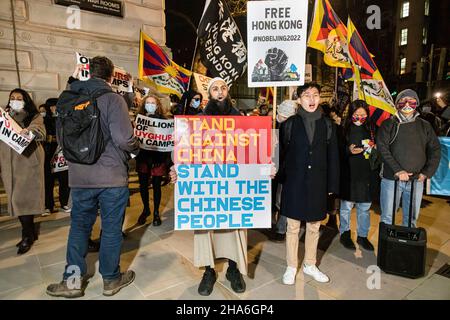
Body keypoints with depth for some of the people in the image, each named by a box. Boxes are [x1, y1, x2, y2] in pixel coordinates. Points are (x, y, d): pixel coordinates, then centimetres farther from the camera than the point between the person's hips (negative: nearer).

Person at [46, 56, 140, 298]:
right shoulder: (112, 99, -12)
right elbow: (124, 139, -20)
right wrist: (136, 147, 0)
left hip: (79, 176, 4)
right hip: (112, 176, -4)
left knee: (79, 226, 18)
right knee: (111, 228, 9)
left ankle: (72, 279, 25)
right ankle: (111, 280, 25)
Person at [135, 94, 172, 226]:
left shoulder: (164, 119, -1)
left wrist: (167, 158, -12)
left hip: (158, 158, -2)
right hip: (142, 157, 2)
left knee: (156, 185, 6)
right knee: (143, 184, 10)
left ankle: (156, 212, 23)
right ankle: (146, 209, 31)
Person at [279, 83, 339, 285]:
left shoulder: (327, 125, 4)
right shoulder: (289, 124, -1)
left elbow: (333, 157, 6)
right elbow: (281, 154, -1)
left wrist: (332, 185, 4)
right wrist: (281, 180, -4)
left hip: (318, 185, 2)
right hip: (294, 184, -2)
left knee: (314, 227, 14)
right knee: (293, 227, 7)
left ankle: (310, 265, 33)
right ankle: (291, 267, 25)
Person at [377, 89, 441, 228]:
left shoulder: (425, 126, 9)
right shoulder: (389, 124, 0)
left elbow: (435, 150, 9)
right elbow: (382, 148, -9)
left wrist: (427, 173, -2)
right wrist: (397, 170, -17)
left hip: (416, 180, 3)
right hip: (391, 179, -2)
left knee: (412, 218, 13)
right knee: (387, 217, 5)